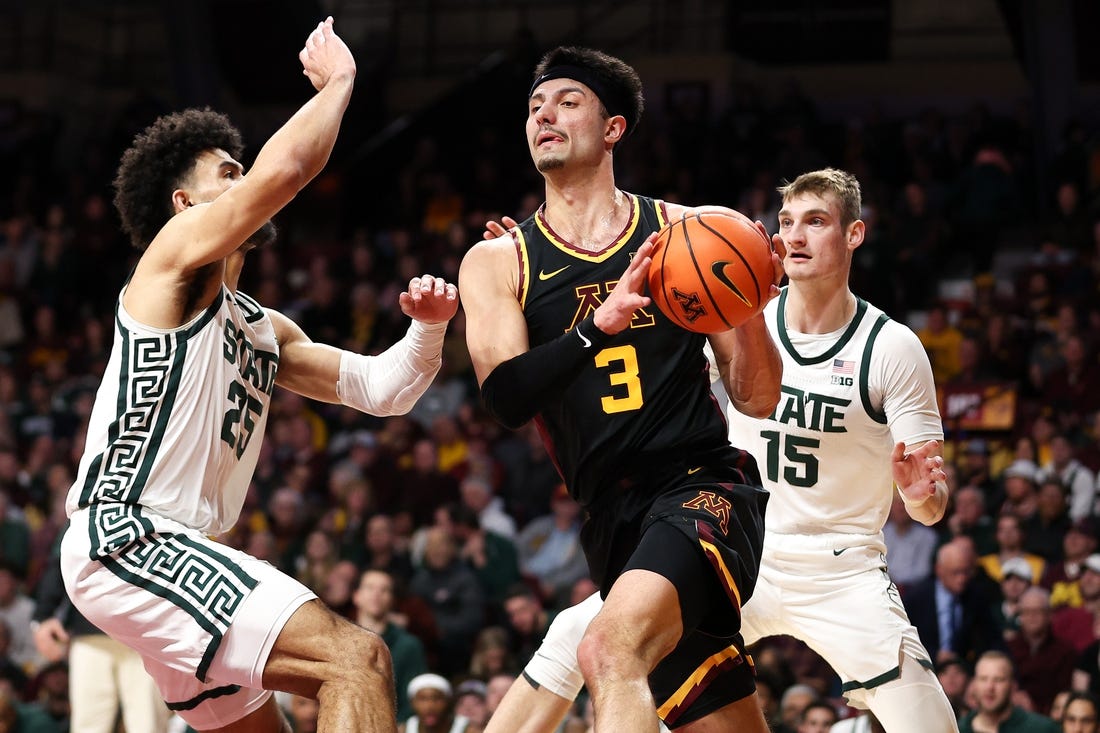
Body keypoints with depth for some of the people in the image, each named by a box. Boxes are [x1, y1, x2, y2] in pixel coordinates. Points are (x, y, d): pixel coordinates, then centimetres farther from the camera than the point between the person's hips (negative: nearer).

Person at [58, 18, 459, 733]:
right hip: (127, 539, -11)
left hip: (175, 548, 11)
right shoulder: (175, 251, -1)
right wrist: (337, 79, 0)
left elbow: (379, 390, 22)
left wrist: (427, 328, 3)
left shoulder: (263, 330, 24)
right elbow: (284, 168, -15)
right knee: (356, 655, -23)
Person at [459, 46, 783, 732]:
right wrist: (600, 324, -23)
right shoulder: (496, 262, 8)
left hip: (703, 486, -3)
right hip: (613, 516, 3)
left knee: (610, 649, -32)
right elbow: (507, 399, -9)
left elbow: (758, 400, 5)